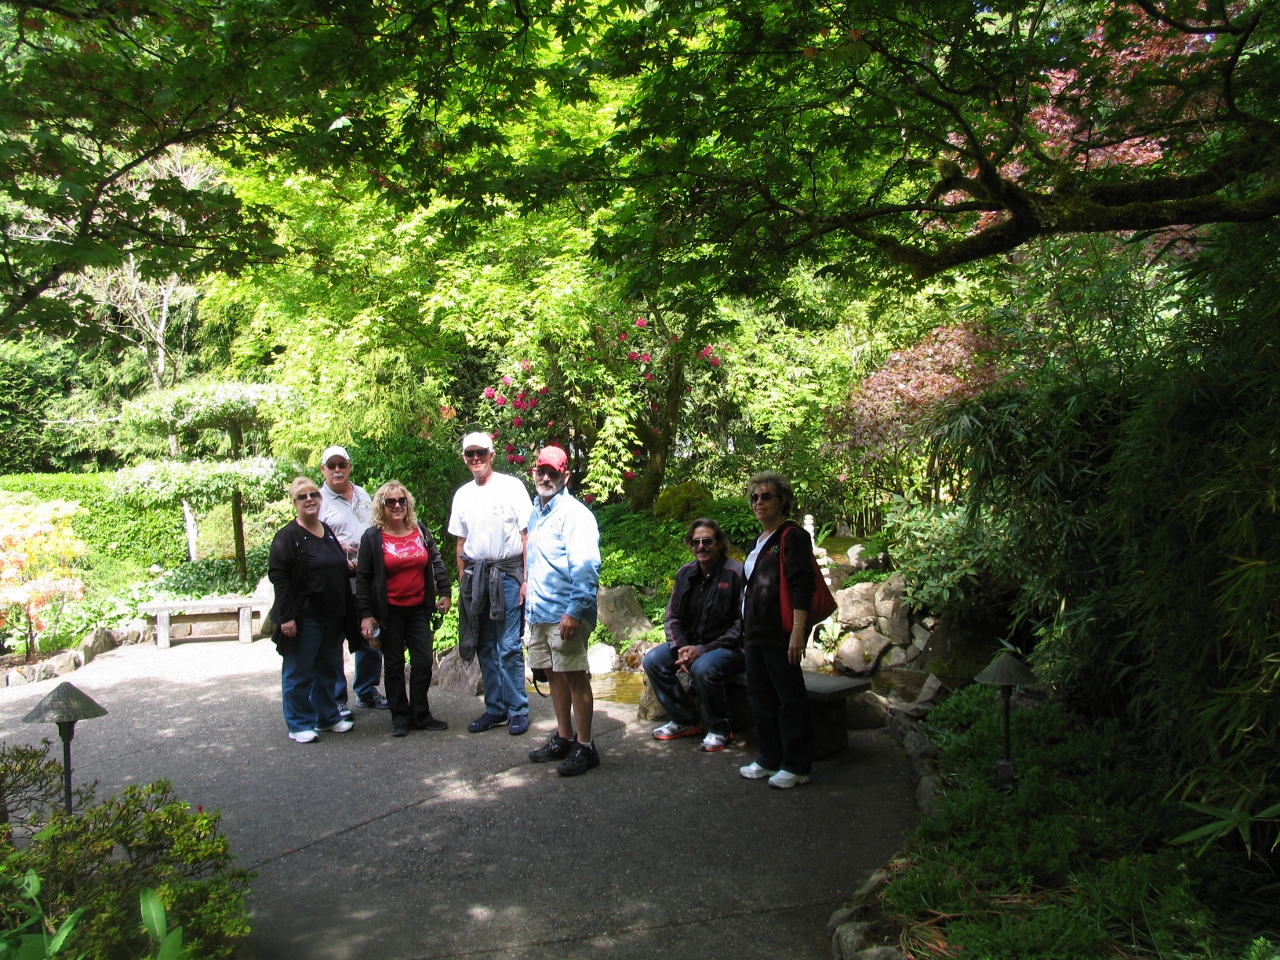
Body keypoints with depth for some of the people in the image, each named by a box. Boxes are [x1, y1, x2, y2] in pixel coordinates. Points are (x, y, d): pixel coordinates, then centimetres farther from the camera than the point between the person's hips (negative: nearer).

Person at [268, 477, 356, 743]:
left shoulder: (329, 533, 12)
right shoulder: (288, 536, -10)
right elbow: (278, 575, -15)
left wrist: (345, 610, 15)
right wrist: (286, 616, -20)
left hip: (332, 616, 7)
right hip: (304, 618, -7)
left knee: (327, 669, 16)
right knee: (299, 672, 2)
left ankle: (327, 717, 28)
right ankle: (299, 725, 13)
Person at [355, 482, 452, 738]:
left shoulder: (421, 531, 6)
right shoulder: (372, 537, -4)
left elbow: (436, 562, 15)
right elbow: (363, 578, -4)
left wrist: (444, 592, 7)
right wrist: (366, 614, -8)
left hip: (419, 609, 3)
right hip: (390, 612, -3)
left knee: (424, 662, 3)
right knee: (394, 666, 6)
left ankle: (421, 715, 15)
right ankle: (400, 717, 15)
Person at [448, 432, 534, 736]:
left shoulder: (511, 486, -4)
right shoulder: (462, 494, 11)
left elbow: (527, 535, -6)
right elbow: (461, 542, 16)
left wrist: (526, 579, -11)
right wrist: (462, 582, 11)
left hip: (506, 573, -5)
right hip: (475, 575, 5)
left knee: (509, 647, -5)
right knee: (485, 647, 10)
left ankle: (518, 710, 6)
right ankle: (495, 708, 20)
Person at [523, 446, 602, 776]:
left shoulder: (573, 513, -12)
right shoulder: (535, 512, 16)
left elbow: (585, 567, -18)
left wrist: (575, 611, -24)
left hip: (564, 613, -9)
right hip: (538, 612, 9)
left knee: (573, 675, -3)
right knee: (553, 674, 15)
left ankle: (585, 747, 6)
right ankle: (564, 738, 27)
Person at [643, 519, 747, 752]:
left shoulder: (736, 574, -16)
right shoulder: (685, 573, 4)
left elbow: (742, 625, -18)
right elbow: (673, 616, 9)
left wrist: (702, 650, -21)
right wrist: (681, 649, -10)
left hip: (728, 647, -7)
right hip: (690, 643, 7)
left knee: (704, 668, -35)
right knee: (652, 661, -10)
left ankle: (720, 729, -9)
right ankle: (685, 720, 6)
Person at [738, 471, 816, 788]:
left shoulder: (793, 536, -9)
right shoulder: (759, 541, 19)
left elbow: (802, 586, -16)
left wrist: (798, 630, -23)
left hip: (780, 633, -9)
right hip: (755, 632, 9)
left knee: (790, 699, -1)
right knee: (759, 696, 14)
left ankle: (797, 766, 9)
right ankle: (770, 759, 26)